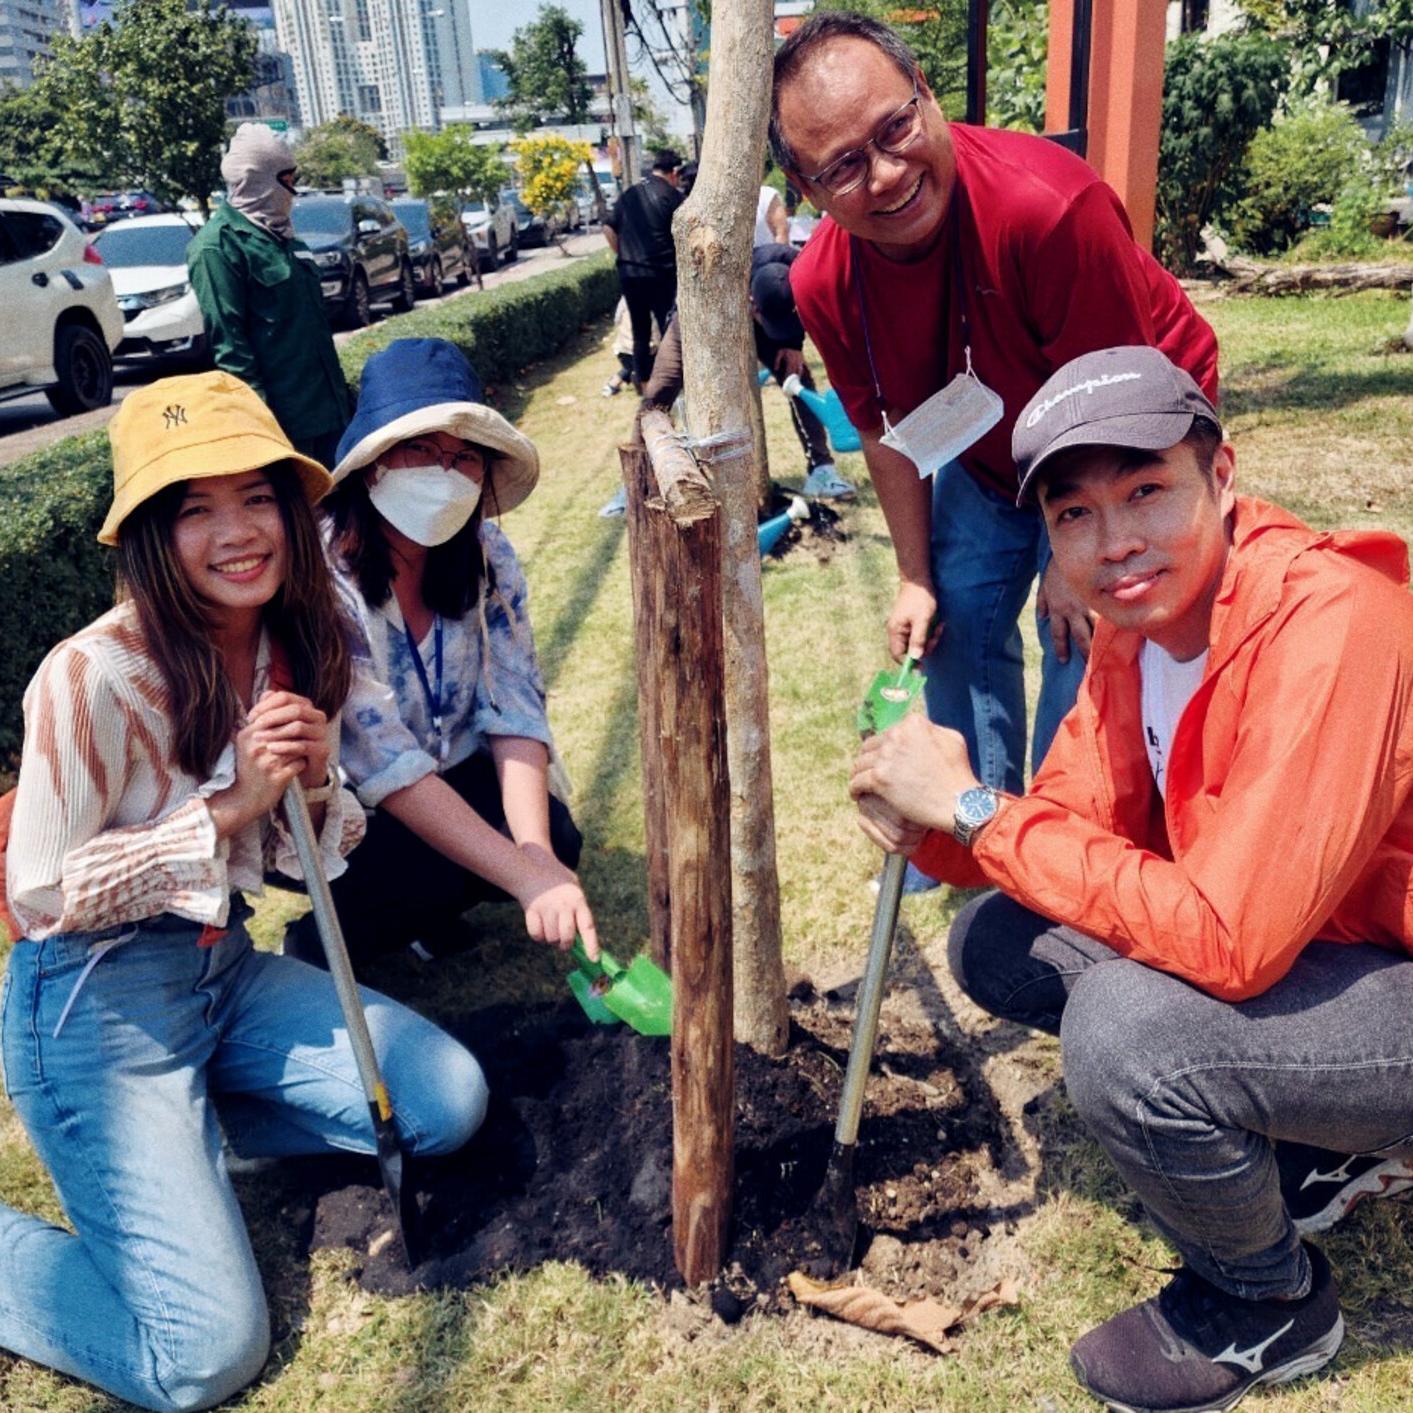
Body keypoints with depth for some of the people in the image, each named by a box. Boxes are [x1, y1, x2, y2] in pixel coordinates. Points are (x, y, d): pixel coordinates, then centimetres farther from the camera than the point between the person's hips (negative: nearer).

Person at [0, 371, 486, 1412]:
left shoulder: (299, 649, -1)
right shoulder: (95, 674, -22)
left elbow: (304, 854, 7)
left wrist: (314, 785, -15)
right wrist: (229, 805, -23)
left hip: (228, 969, 7)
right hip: (94, 1003, -7)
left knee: (450, 1103, 1)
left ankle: (181, 1138, 15)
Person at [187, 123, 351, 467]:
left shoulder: (281, 235, 16)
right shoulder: (217, 246, -11)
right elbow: (228, 343, -17)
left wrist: (339, 388, 23)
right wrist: (260, 412, -21)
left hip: (328, 404, 9)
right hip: (284, 414, -9)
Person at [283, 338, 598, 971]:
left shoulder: (487, 557, -11)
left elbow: (515, 712, -15)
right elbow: (389, 769, -31)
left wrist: (540, 858, -31)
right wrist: (527, 878, -37)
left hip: (449, 780, 5)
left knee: (553, 837, -19)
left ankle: (419, 912, 10)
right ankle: (320, 941, 1)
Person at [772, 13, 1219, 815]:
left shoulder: (1047, 204, -37)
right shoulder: (825, 282, -20)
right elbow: (888, 433, -4)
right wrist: (915, 580, -2)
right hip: (985, 457, 5)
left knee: (1081, 641, -8)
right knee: (954, 623, 7)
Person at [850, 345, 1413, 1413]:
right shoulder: (1138, 619, -4)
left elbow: (1226, 941, -35)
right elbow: (1076, 823, -1)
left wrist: (971, 806, -29)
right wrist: (931, 832, -22)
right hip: (1286, 942, 8)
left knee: (1125, 1029, -31)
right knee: (996, 942, 1)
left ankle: (1270, 1302, 3)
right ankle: (1316, 1151, 14)